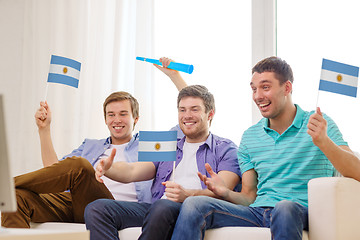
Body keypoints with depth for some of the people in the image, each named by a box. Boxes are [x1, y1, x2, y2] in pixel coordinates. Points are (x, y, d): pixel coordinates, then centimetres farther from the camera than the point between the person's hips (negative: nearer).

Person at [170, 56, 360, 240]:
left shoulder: (319, 123, 4)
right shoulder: (249, 137, 18)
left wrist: (323, 141, -25)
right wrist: (226, 193, -6)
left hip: (302, 212, -4)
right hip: (257, 213, 4)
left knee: (285, 207, -41)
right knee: (193, 205, -21)